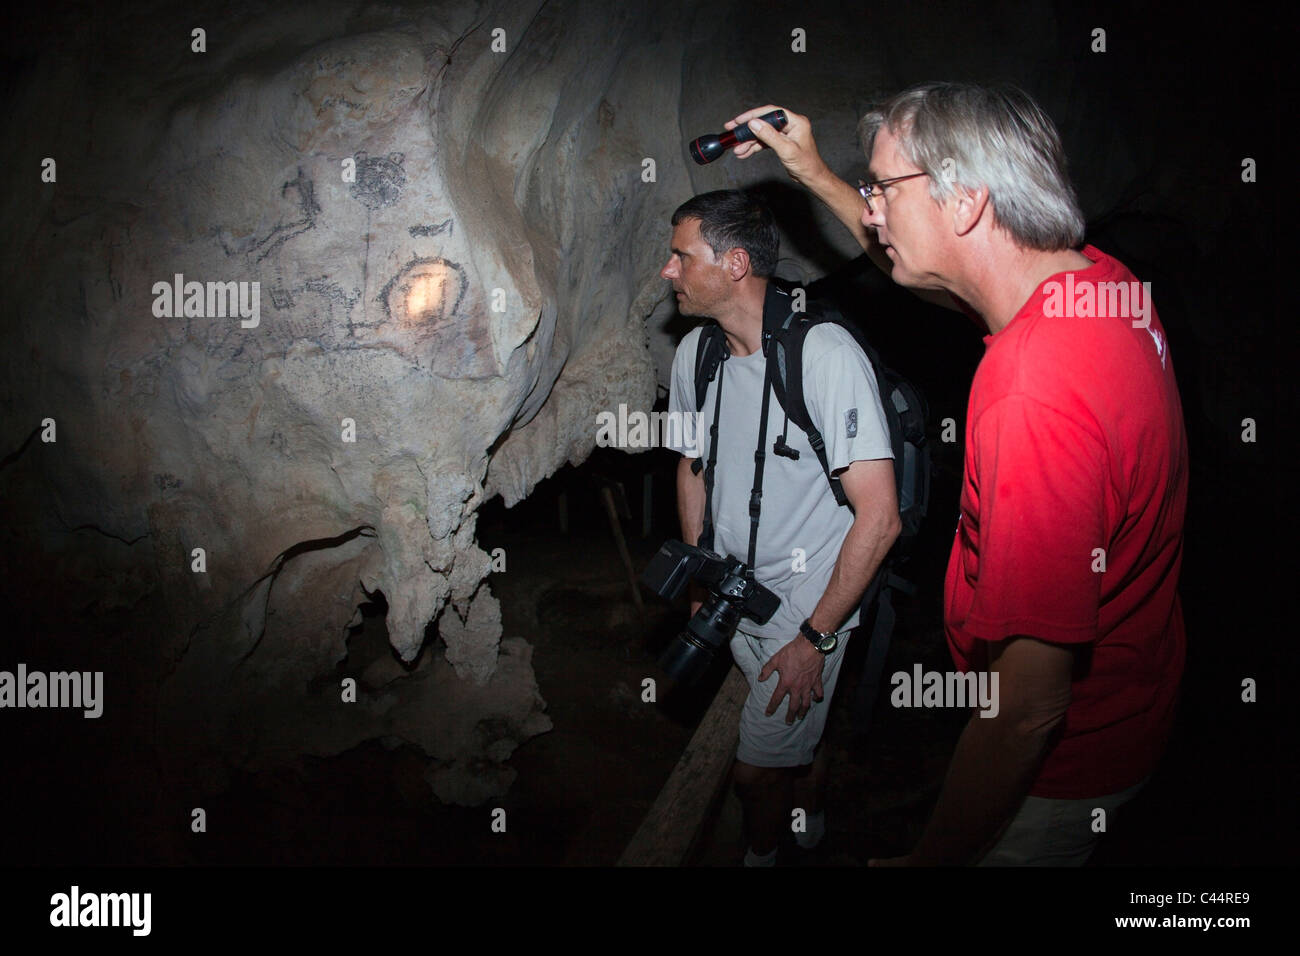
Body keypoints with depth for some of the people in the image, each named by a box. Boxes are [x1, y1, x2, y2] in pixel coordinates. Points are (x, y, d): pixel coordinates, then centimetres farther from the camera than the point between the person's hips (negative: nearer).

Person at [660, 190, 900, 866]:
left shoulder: (827, 354, -24)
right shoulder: (694, 352, -2)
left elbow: (878, 517, -24)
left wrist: (816, 637, -20)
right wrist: (700, 583, 12)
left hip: (809, 605, -6)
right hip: (733, 595, 6)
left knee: (758, 769, 2)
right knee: (796, 740, 22)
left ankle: (761, 852, 32)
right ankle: (809, 828, 50)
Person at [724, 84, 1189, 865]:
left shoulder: (1035, 393, -38)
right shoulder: (1100, 279, -8)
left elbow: (1030, 702, -35)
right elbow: (923, 268, 16)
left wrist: (933, 855, -23)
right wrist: (816, 174, 15)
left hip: (1062, 766, -8)